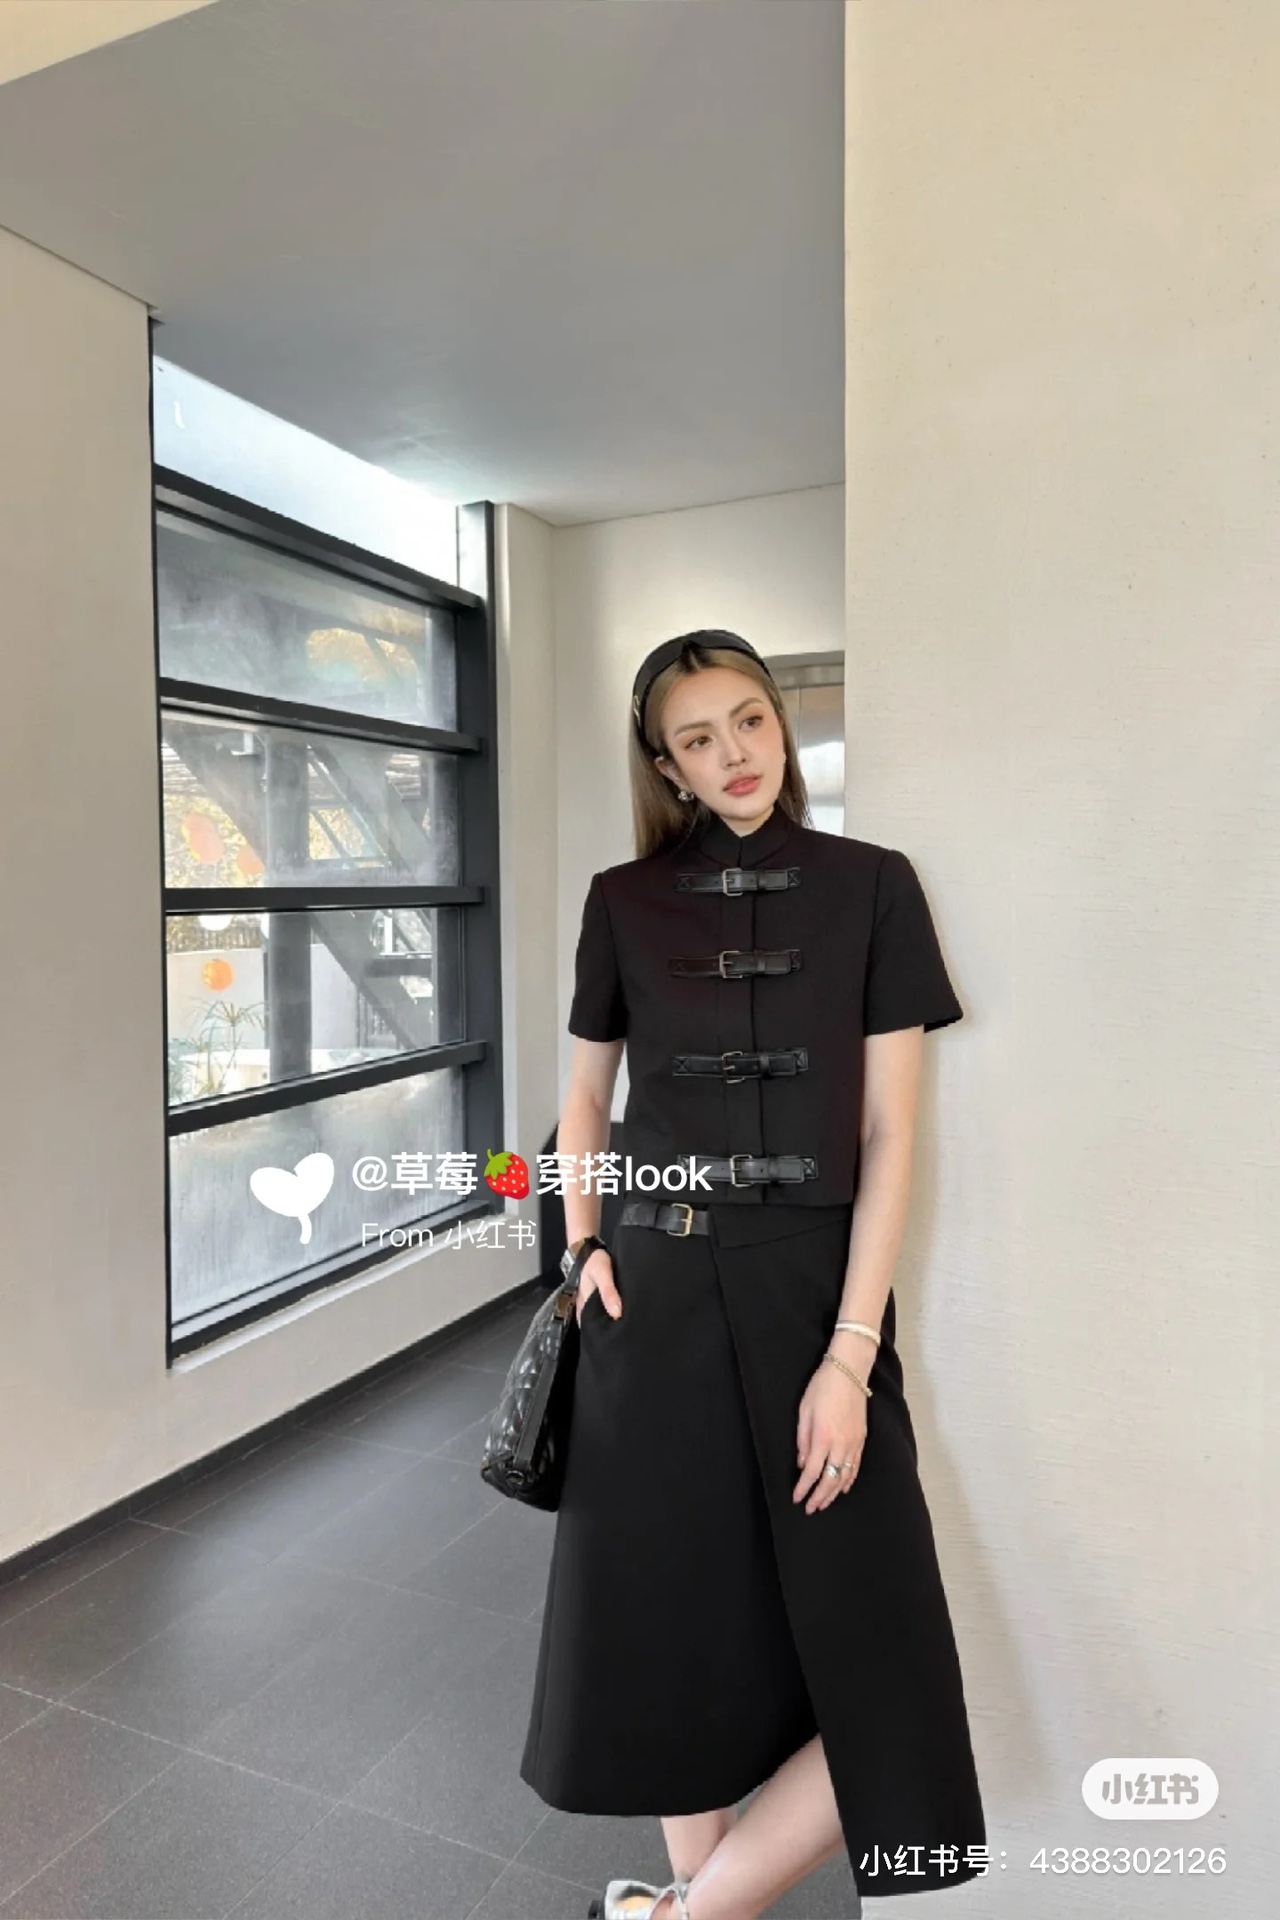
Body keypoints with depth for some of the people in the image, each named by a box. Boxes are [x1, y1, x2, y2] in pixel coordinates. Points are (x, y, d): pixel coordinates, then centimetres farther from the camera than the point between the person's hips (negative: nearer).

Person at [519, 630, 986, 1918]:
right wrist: (582, 1248, 1)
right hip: (658, 1291, 1)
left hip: (812, 1281, 0)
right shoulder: (625, 901, 5)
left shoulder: (869, 887, 0)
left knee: (872, 1666, -1)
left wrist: (850, 1353, -10)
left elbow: (888, 1132, -4)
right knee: (679, 1618, 11)